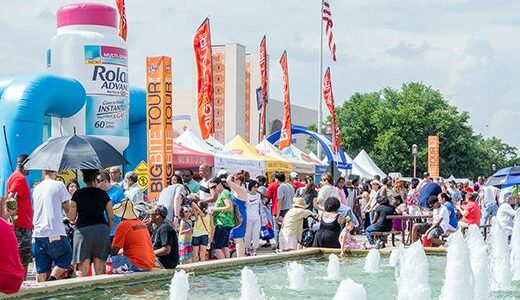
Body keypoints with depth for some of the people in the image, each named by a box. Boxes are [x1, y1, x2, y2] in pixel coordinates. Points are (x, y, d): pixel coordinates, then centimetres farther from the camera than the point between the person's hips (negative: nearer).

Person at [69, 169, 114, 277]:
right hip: (101, 229, 2)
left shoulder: (78, 194, 2)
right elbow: (111, 218, 7)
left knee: (83, 270, 1)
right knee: (100, 268, 7)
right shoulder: (103, 194, 6)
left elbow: (72, 217, 4)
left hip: (83, 231, -2)